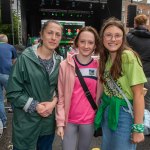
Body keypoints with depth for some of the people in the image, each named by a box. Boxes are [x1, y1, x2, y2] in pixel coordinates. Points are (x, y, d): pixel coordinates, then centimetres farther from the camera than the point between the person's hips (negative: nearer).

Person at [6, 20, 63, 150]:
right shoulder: (25, 58, -13)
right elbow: (13, 92, -11)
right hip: (26, 122, -4)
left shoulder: (59, 61, 1)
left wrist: (54, 102, -9)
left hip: (49, 121, 4)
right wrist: (35, 106, -18)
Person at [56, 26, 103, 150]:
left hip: (89, 120, 2)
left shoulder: (99, 66, -2)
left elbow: (99, 94, 5)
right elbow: (60, 95, -5)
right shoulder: (65, 65, -7)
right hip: (69, 119, -1)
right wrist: (60, 122, -6)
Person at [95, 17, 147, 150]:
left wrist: (138, 128, -17)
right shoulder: (105, 57, 3)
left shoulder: (128, 57, -20)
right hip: (107, 110, 7)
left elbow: (138, 94, -19)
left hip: (124, 112, -7)